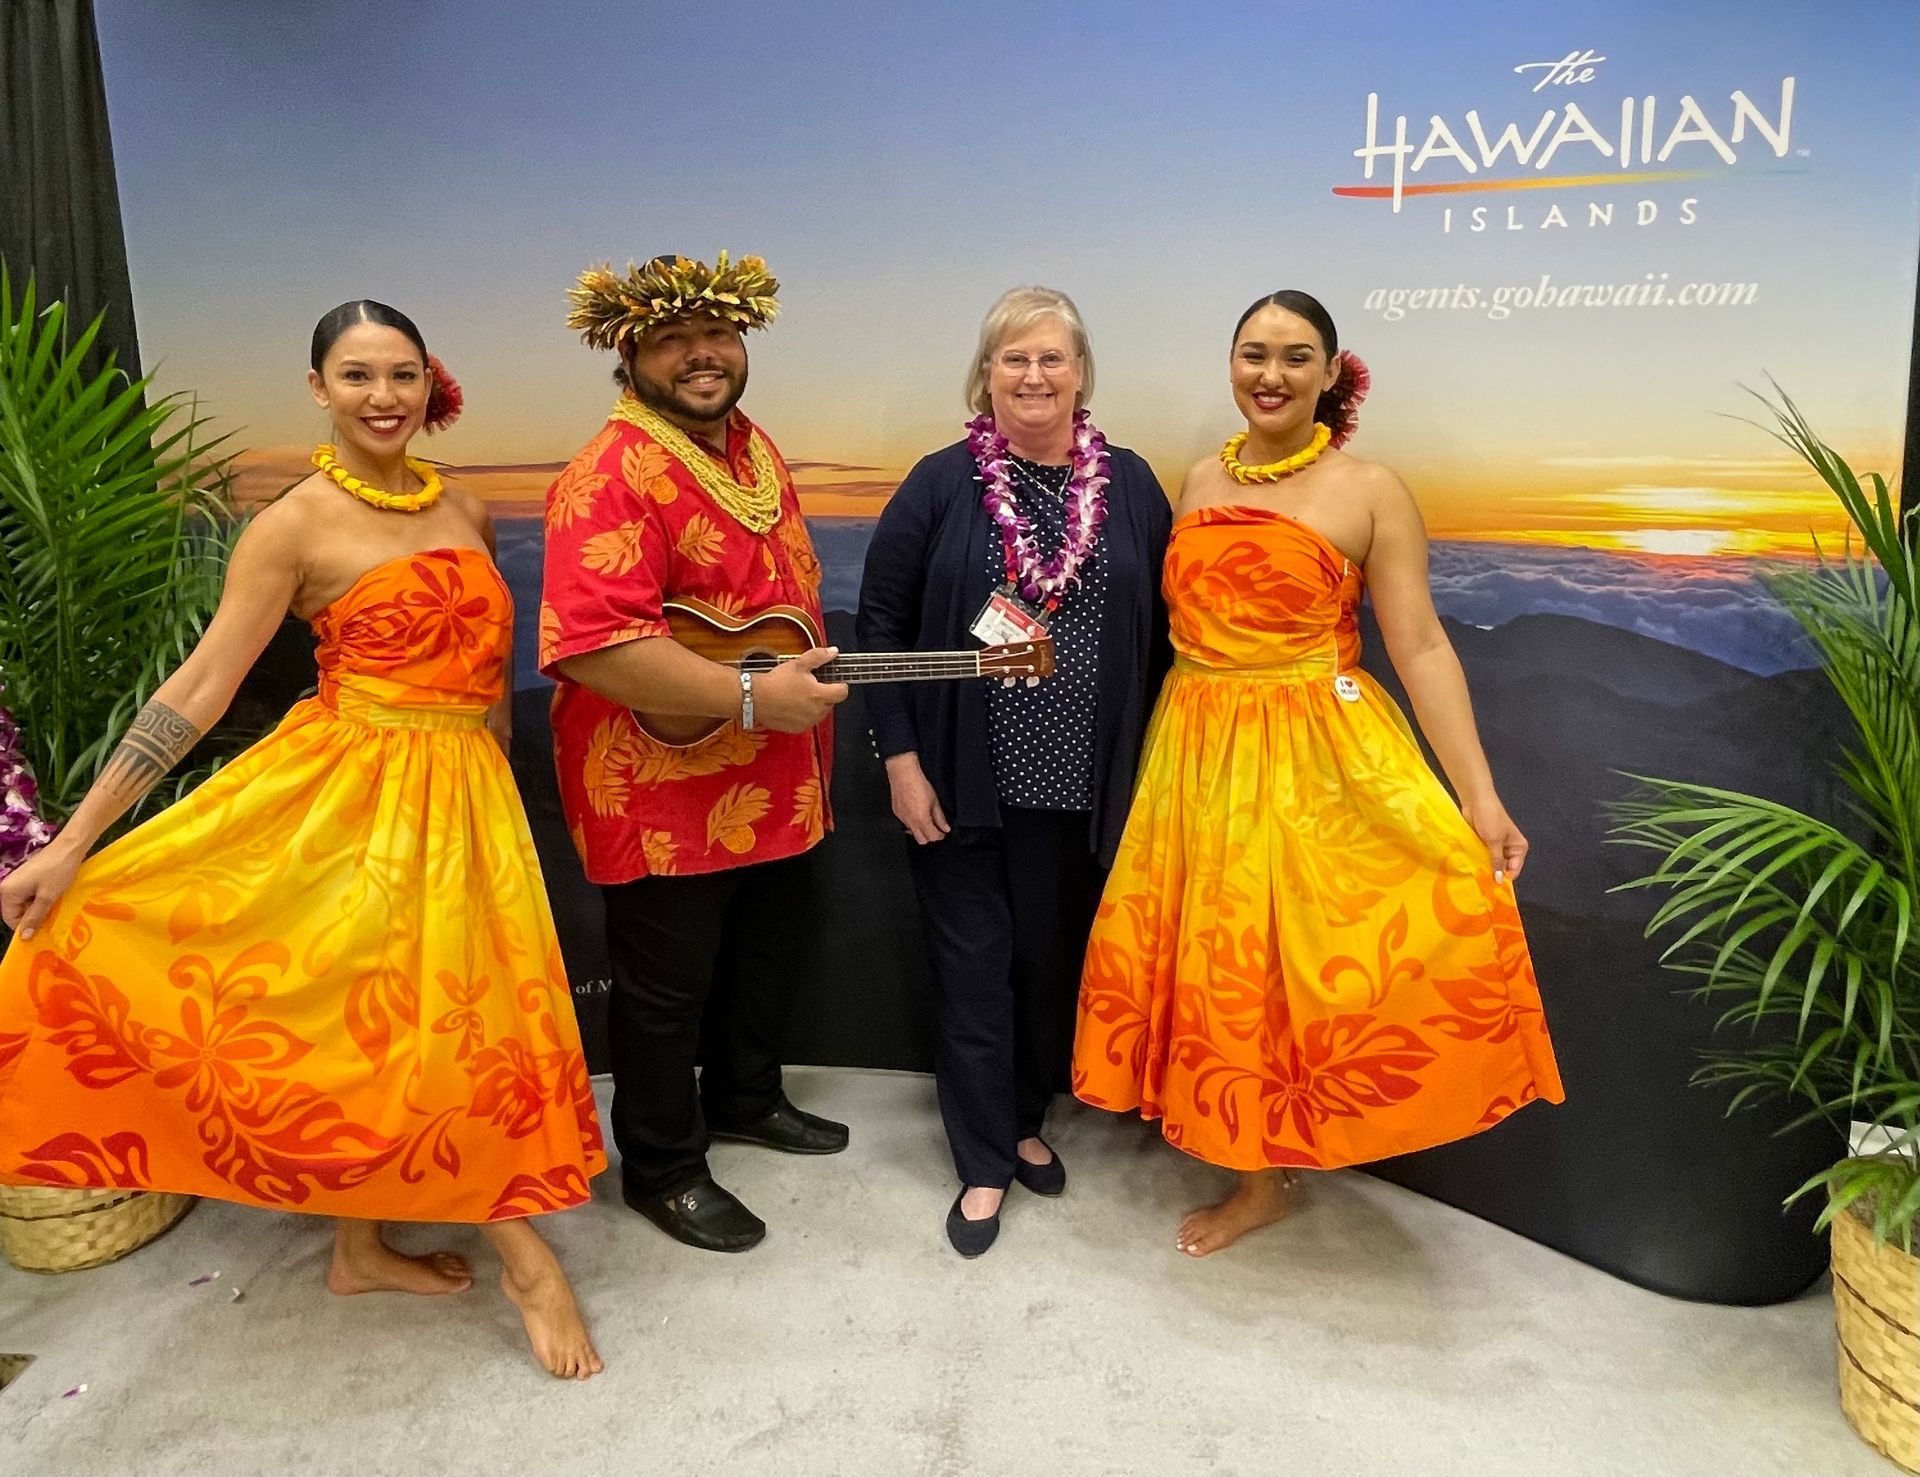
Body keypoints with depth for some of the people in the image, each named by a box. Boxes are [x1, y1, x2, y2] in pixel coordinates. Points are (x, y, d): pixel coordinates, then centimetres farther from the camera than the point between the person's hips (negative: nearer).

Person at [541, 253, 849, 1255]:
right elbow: (592, 644, -32)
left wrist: (813, 692, 19)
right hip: (664, 790, -9)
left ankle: (745, 1099, 47)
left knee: (775, 948, 23)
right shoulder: (610, 476, -21)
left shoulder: (753, 447, 9)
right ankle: (661, 1170, 28)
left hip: (774, 785, 9)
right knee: (668, 986, 7)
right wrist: (753, 698, -30)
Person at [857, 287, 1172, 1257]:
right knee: (974, 967, 6)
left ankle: (1025, 1121, 38)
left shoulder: (1130, 486, 3)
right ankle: (985, 1165, 22)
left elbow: (1160, 629, 6)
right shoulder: (941, 484, -3)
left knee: (1055, 960, 15)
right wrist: (900, 758, -8)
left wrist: (1148, 764, 4)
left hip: (1086, 783, 2)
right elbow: (882, 621, -3)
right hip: (965, 780, -2)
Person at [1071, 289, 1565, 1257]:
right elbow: (1183, 622, 12)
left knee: (1291, 954, -4)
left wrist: (1480, 798, -16)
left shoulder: (1369, 491, -5)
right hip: (1197, 755, 5)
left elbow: (1420, 648, -9)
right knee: (1219, 960, 12)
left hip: (1315, 756, -4)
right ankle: (1254, 1157, 33)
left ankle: (1267, 1175, 19)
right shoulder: (1201, 481, 10)